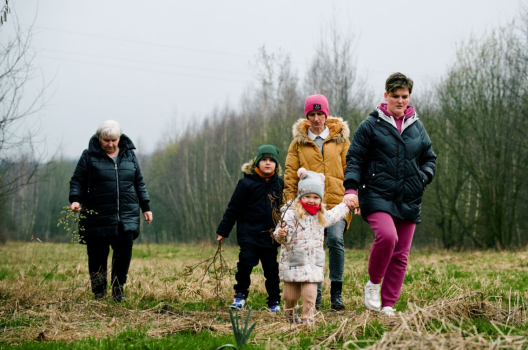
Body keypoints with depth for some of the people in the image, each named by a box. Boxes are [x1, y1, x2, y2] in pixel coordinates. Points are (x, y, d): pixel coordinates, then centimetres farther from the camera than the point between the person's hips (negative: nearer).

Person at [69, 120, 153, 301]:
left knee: (124, 247, -12)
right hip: (98, 217, -2)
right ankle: (99, 293, 15)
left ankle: (118, 289, 2)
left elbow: (139, 183, 18)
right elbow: (77, 181, 1)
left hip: (126, 216, 2)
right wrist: (75, 199, -17)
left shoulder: (129, 155, 12)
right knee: (98, 255, 1)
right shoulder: (89, 157, 2)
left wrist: (145, 207, 14)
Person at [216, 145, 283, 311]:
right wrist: (223, 231, 0)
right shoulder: (246, 183, -5)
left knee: (271, 268, 3)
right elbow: (233, 208, -2)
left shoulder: (279, 184, 7)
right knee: (246, 262, -14)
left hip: (270, 235, 3)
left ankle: (274, 301, 16)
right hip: (249, 233, -3)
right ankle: (240, 294, 6)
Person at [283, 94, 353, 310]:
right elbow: (290, 176, 13)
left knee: (335, 240, -20)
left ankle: (336, 291, -9)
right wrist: (290, 203, 4)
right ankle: (315, 296, 8)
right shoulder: (298, 142, 13)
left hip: (336, 201, -1)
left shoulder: (340, 139, 12)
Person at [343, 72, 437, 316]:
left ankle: (388, 305, 12)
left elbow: (429, 158, 24)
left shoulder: (417, 127, 14)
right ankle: (373, 284, -6)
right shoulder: (371, 125, 1)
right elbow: (354, 159, 0)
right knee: (387, 236, -29)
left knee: (400, 255, 3)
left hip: (409, 201, 5)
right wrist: (351, 188, -13)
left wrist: (422, 178, 4)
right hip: (377, 196, -5)